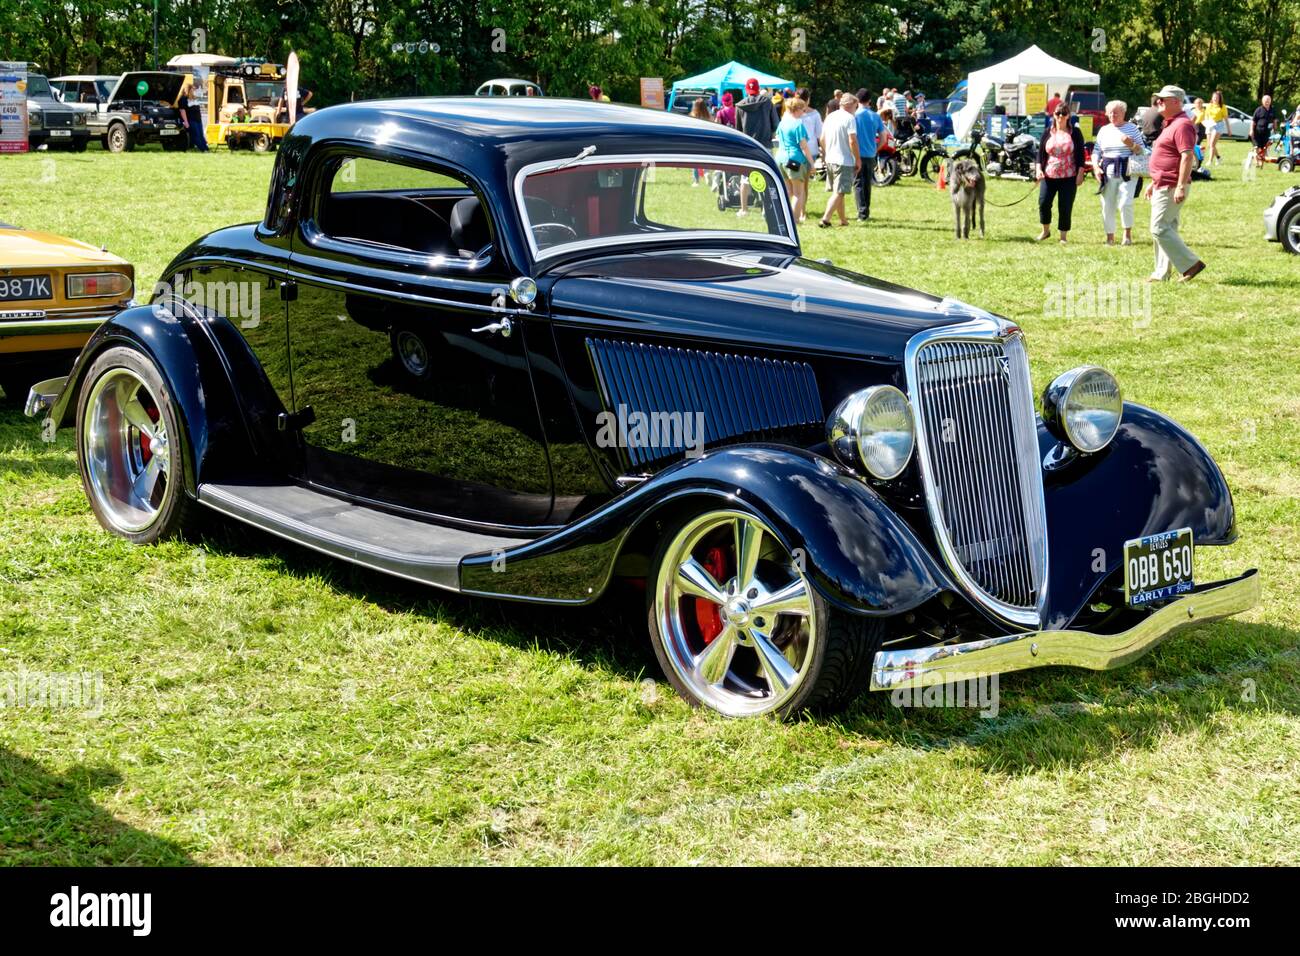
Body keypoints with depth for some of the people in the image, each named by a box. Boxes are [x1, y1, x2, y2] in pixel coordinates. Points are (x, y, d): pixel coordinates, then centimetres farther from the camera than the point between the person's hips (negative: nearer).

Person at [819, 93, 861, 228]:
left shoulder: (830, 116, 11)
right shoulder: (849, 118, -12)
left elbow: (822, 138, 16)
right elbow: (852, 141, -18)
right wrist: (858, 159, -11)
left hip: (830, 160, 8)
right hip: (844, 161, -8)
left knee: (838, 191, 17)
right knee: (839, 192, -7)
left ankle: (843, 220, 25)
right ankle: (825, 219, -17)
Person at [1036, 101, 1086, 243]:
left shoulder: (1075, 133, 2)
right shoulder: (1048, 133, 8)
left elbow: (1080, 155, 1)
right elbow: (1040, 153, 9)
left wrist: (1080, 174, -5)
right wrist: (1039, 169, -5)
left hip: (1069, 177, -2)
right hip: (1049, 176, 2)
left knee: (1065, 207, -1)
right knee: (1044, 203, -5)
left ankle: (1063, 236, 9)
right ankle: (1046, 230, 17)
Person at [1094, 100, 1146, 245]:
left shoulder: (1132, 129, 3)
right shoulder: (1104, 130, 12)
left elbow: (1142, 152, 3)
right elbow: (1096, 151, 14)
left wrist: (1132, 145, -16)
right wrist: (1096, 167, -2)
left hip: (1128, 173, -3)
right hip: (1108, 173, 3)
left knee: (1125, 203, -16)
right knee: (1107, 206, 2)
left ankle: (1128, 233, 3)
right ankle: (1110, 236, 15)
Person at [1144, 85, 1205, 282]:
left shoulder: (1182, 125, -15)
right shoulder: (1170, 124, 19)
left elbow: (1187, 157, -23)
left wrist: (1181, 187, -28)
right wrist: (1153, 183, 25)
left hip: (1172, 187, -11)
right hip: (1163, 185, 11)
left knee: (1160, 229, -13)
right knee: (1167, 228, 12)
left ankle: (1190, 264, -11)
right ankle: (1161, 273, 16)